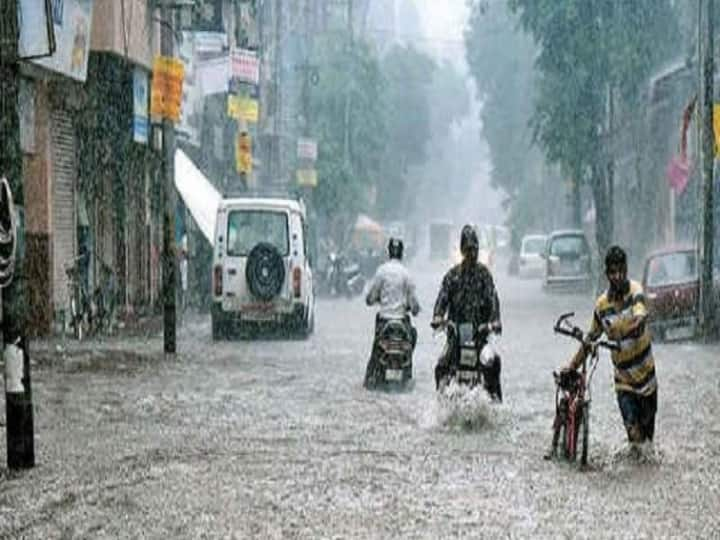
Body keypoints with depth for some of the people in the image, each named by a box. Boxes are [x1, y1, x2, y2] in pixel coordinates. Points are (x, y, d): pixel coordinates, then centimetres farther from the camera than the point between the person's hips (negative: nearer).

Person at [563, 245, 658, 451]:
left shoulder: (635, 290, -11)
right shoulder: (602, 304, -2)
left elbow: (640, 315, -31)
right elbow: (590, 339, 9)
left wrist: (638, 324, -54)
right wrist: (572, 365, 4)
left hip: (646, 374, -1)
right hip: (623, 378, 1)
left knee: (648, 426, 12)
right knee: (633, 428, -12)